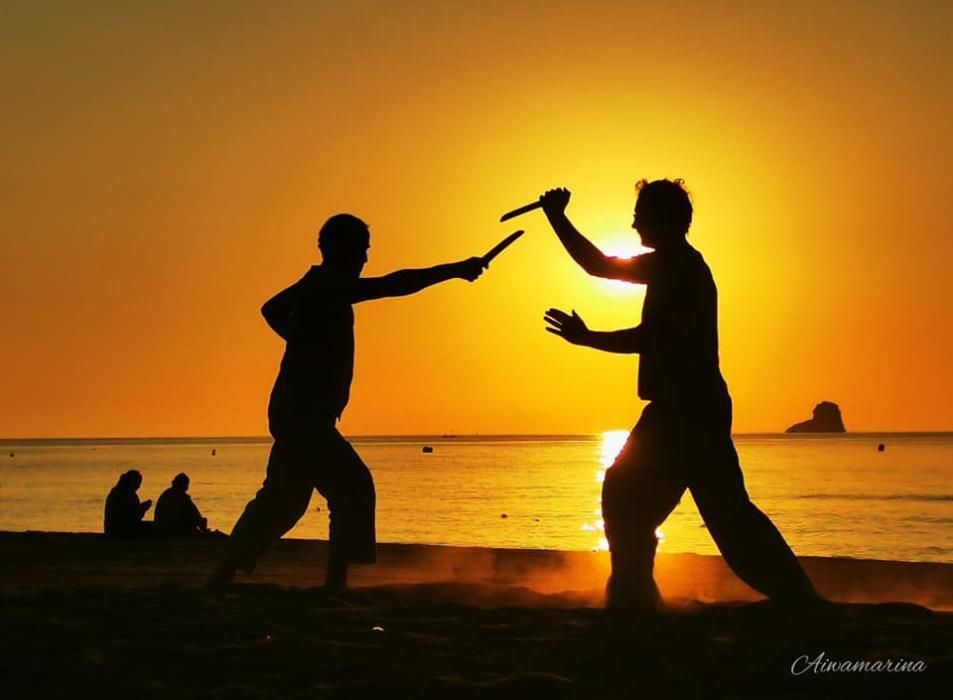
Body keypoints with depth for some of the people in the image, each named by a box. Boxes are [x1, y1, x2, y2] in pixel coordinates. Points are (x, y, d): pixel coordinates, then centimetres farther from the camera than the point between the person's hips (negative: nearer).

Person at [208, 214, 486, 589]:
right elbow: (393, 285, -25)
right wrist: (453, 270, -24)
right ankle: (335, 583, -13)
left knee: (281, 501, 16)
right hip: (304, 414, -10)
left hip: (297, 413, 10)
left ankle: (220, 578, 23)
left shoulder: (317, 285, 14)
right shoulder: (329, 286, -16)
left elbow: (272, 310, 32)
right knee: (353, 489, -13)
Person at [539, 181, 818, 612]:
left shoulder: (679, 267, -11)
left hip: (688, 409, -9)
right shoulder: (673, 265, 18)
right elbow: (600, 267, 25)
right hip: (689, 407, 9)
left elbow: (651, 338, -16)